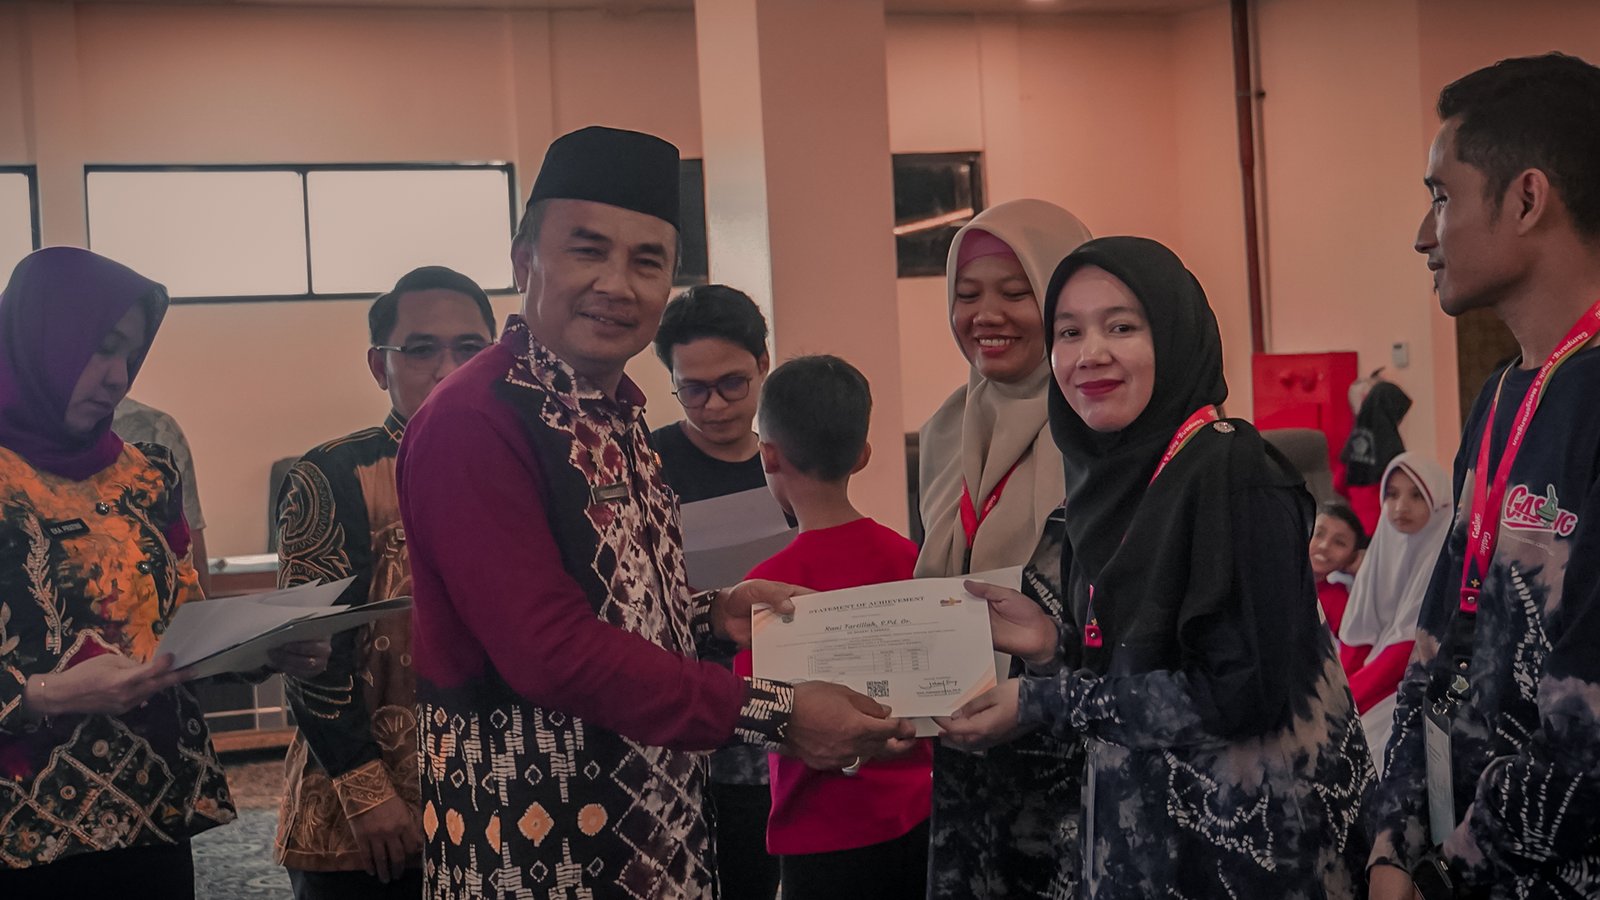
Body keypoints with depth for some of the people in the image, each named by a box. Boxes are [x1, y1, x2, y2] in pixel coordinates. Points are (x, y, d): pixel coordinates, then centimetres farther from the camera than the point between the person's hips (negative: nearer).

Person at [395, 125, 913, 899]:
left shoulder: (614, 416, 9)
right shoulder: (471, 424, -19)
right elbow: (552, 649, -25)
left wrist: (712, 614, 1)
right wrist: (777, 717, -22)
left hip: (652, 831, 8)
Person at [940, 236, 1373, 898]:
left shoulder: (1232, 473, -19)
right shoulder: (1108, 477, 3)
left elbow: (1242, 692, -23)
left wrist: (1040, 702, -18)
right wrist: (1053, 643, -9)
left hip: (1246, 837, -7)